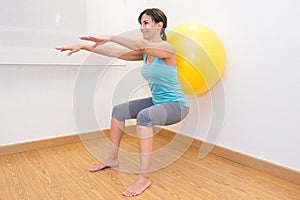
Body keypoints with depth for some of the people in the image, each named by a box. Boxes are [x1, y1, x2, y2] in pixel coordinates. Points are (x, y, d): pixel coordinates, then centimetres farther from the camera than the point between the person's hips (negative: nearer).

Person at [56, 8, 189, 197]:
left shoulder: (167, 48, -18)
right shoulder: (145, 52, 4)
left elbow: (143, 45, -38)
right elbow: (116, 53, -3)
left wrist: (110, 37, -40)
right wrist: (84, 46, -9)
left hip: (177, 104, -8)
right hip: (157, 101, 9)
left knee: (144, 116, -37)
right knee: (118, 111, 8)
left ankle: (145, 176, -25)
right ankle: (112, 159, 19)